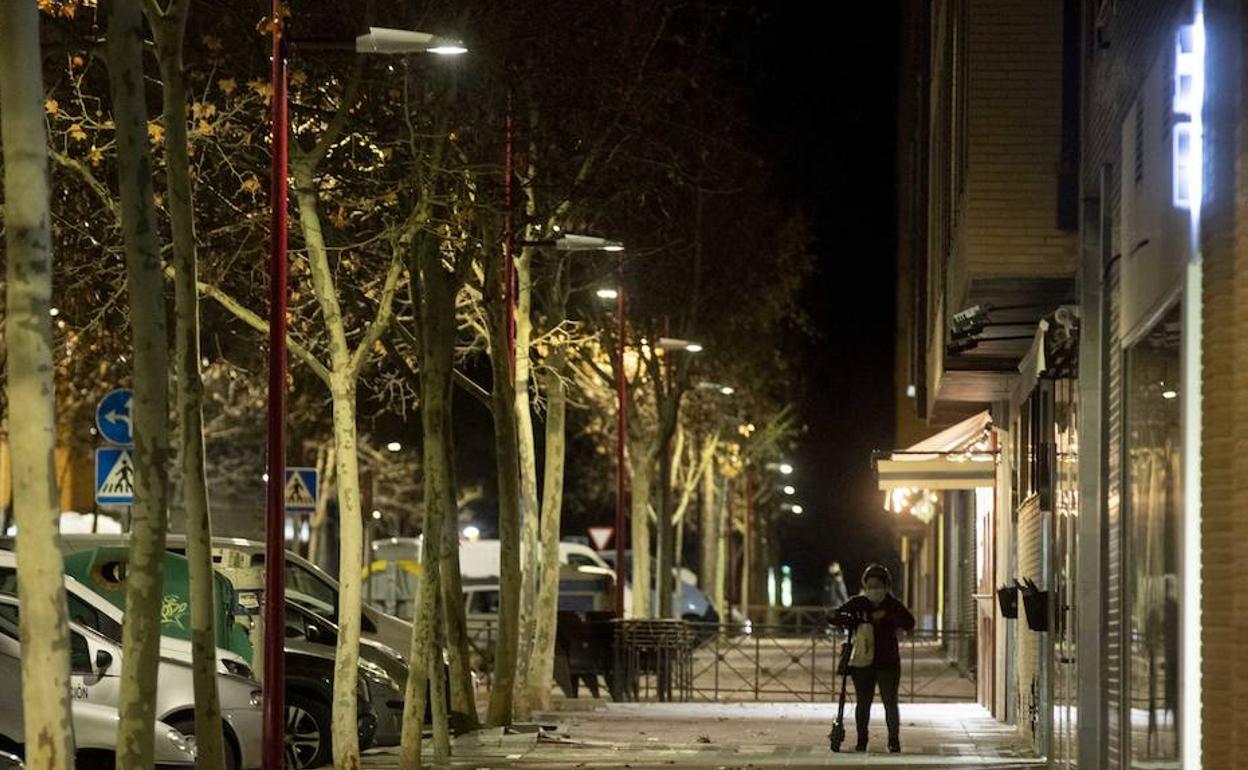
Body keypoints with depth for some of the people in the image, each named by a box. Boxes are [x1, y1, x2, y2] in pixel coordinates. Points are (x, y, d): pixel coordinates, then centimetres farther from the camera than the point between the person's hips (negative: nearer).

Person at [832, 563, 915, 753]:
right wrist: (854, 622, -20)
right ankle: (861, 740, 15)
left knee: (890, 704, -1)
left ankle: (894, 740, 10)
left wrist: (887, 615, -24)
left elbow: (910, 624, -13)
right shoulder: (858, 603, 1)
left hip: (888, 662, -1)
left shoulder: (894, 605, -1)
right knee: (863, 703, 5)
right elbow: (836, 617, -1)